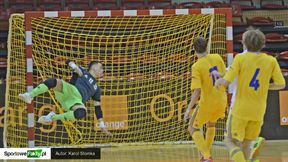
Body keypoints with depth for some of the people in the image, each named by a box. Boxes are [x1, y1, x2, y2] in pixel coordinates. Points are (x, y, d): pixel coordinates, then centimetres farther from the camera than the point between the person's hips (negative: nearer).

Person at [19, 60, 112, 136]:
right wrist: (75, 67, -8)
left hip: (77, 101, 2)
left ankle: (53, 117, -19)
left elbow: (98, 108, 29)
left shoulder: (96, 89, 31)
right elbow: (68, 62, 14)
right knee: (53, 81, -33)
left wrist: (102, 126, 21)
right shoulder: (82, 72, 24)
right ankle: (30, 96, -29)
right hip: (69, 90, -1)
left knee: (81, 113, -36)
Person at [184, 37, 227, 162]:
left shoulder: (196, 67, -18)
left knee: (193, 128, 10)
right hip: (221, 100, 5)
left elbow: (197, 91, -22)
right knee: (211, 124, 31)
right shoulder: (217, 58, -4)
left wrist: (189, 109, -16)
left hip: (207, 102, -5)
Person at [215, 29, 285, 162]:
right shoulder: (271, 61, 0)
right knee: (246, 144, 17)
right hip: (258, 111, 3)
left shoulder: (240, 58, -8)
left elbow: (226, 82, -12)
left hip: (240, 109, -3)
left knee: (230, 141, 5)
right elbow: (281, 84, -1)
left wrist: (218, 82, 10)